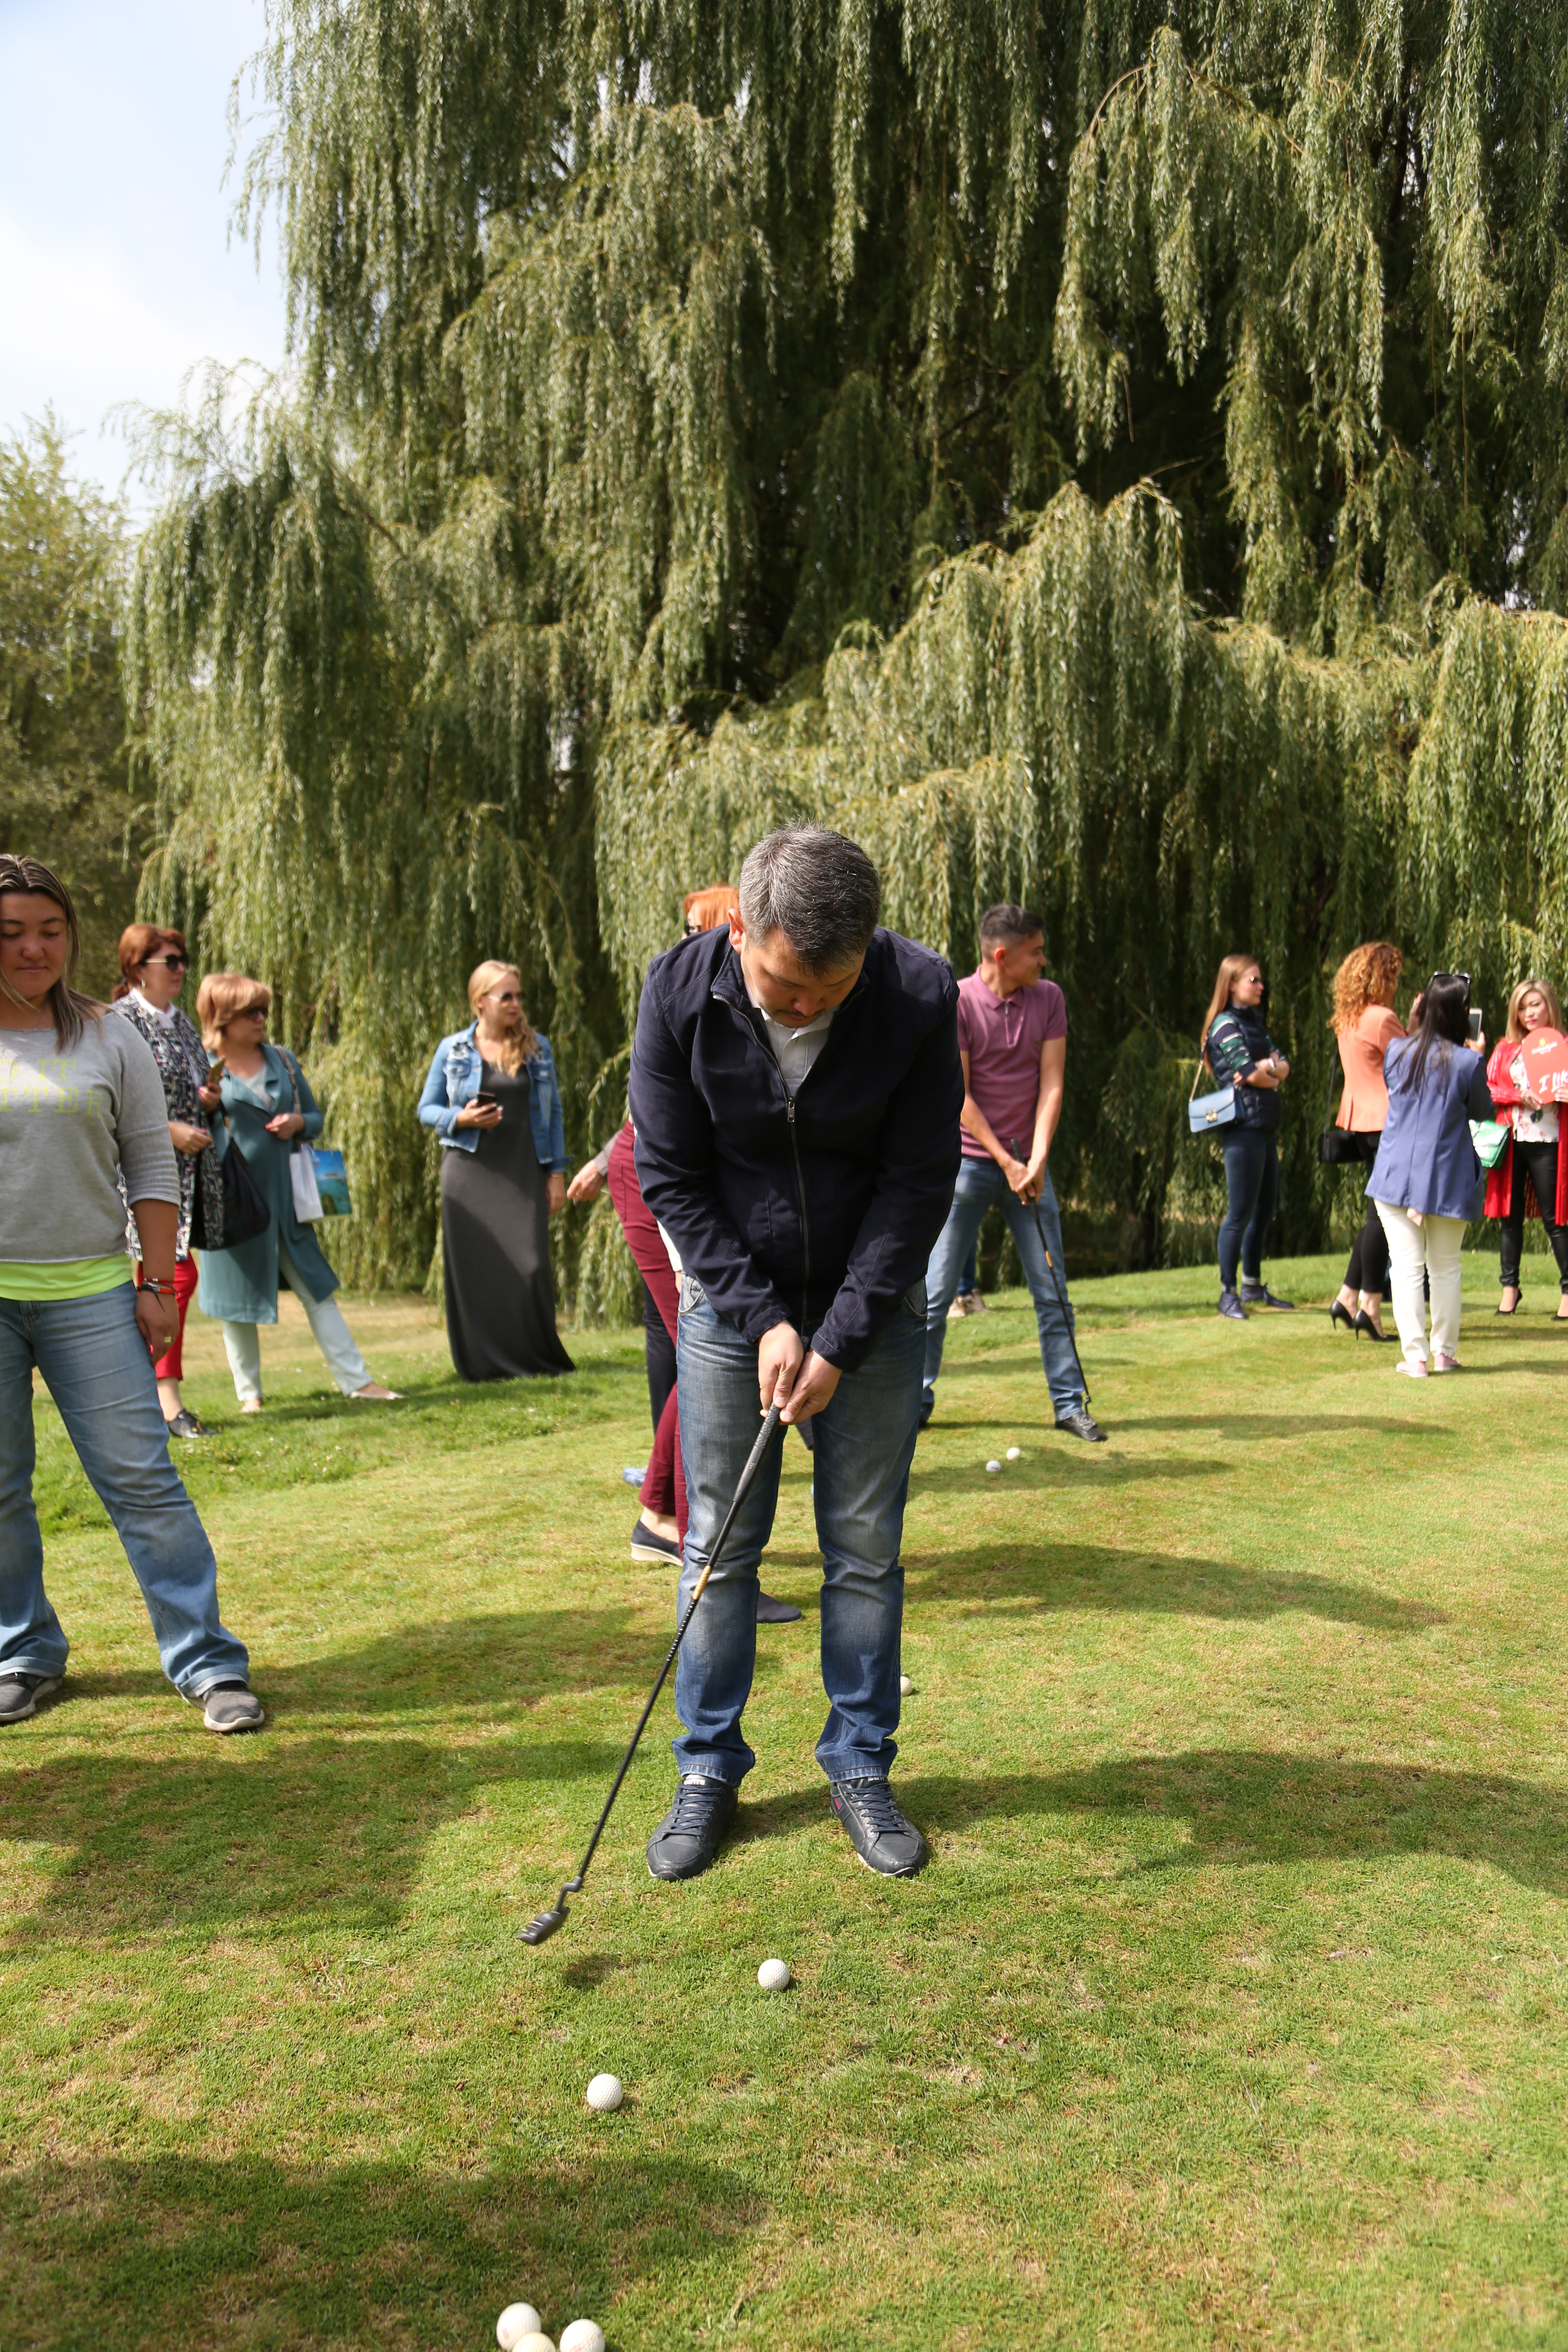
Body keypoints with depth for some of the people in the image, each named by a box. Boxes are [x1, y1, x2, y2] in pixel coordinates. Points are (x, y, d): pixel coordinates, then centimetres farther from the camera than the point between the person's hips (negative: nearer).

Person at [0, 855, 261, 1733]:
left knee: (143, 1478, -2)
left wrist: (159, 1283, 1)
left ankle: (209, 1661, 4)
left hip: (89, 1294, -1)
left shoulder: (108, 1037, 5)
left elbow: (152, 1166, 7)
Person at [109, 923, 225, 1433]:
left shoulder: (182, 1022, 17)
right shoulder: (119, 1021, -8)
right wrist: (169, 1130, -18)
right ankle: (168, 1399, -7)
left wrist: (209, 1100, 5)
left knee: (161, 1275, 10)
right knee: (178, 1275, -12)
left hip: (188, 1169, 8)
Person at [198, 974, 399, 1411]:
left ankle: (357, 1381, 4)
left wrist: (299, 1122, -5)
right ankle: (249, 1394, 18)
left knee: (316, 1288, 3)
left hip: (283, 1194, 3)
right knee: (238, 1298, 6)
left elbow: (316, 1118, 18)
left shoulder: (282, 1060, 12)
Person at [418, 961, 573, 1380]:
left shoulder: (538, 1048, 9)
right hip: (470, 1173, 0)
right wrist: (461, 1118, -11)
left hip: (524, 1173, 0)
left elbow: (553, 1113, 11)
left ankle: (539, 1360, 9)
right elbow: (426, 1109, 10)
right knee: (475, 1269, 0)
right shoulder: (452, 1050, 5)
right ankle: (486, 1362, 13)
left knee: (531, 1266, -8)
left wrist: (557, 1173, 5)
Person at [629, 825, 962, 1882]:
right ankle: (709, 1769, 21)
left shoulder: (921, 995, -20)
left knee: (866, 1546, 5)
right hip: (731, 1302, 1)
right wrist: (763, 1318, -14)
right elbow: (672, 1178, -9)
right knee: (719, 1544, 5)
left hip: (872, 1307, 0)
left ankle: (861, 1767, 22)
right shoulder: (681, 992, -18)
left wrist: (841, 1339, -15)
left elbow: (919, 1184, -13)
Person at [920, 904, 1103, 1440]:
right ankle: (917, 1400, 14)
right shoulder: (955, 1002, -9)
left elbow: (1051, 1084, -1)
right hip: (968, 1160, -3)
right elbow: (959, 1095, -10)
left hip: (1028, 1163, 3)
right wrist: (1004, 1161, -12)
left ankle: (1069, 1402, 13)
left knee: (1053, 1290, 4)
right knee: (936, 1291, 1)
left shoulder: (1049, 999, 3)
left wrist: (1037, 1160, -11)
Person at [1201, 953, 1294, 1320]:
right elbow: (1251, 1075, -16)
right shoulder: (1225, 1024, -7)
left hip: (1267, 1128, 9)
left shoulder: (1254, 1021, 19)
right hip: (1244, 1128, -9)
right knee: (1241, 1213, -7)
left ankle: (1253, 1287, 23)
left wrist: (1266, 1067, -12)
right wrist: (1273, 1076, 4)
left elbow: (1283, 1067, 9)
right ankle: (1228, 1294, -1)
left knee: (1265, 1209, 12)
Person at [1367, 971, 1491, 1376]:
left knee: (1407, 1268, 0)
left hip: (1397, 1174, 1)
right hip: (1449, 1182, -1)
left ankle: (1415, 1356, -5)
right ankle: (1445, 1352, 20)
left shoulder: (1398, 1051, -3)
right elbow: (1483, 1113, 4)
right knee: (1446, 1268, 13)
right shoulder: (1468, 1062, -11)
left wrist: (1415, 1027, 20)